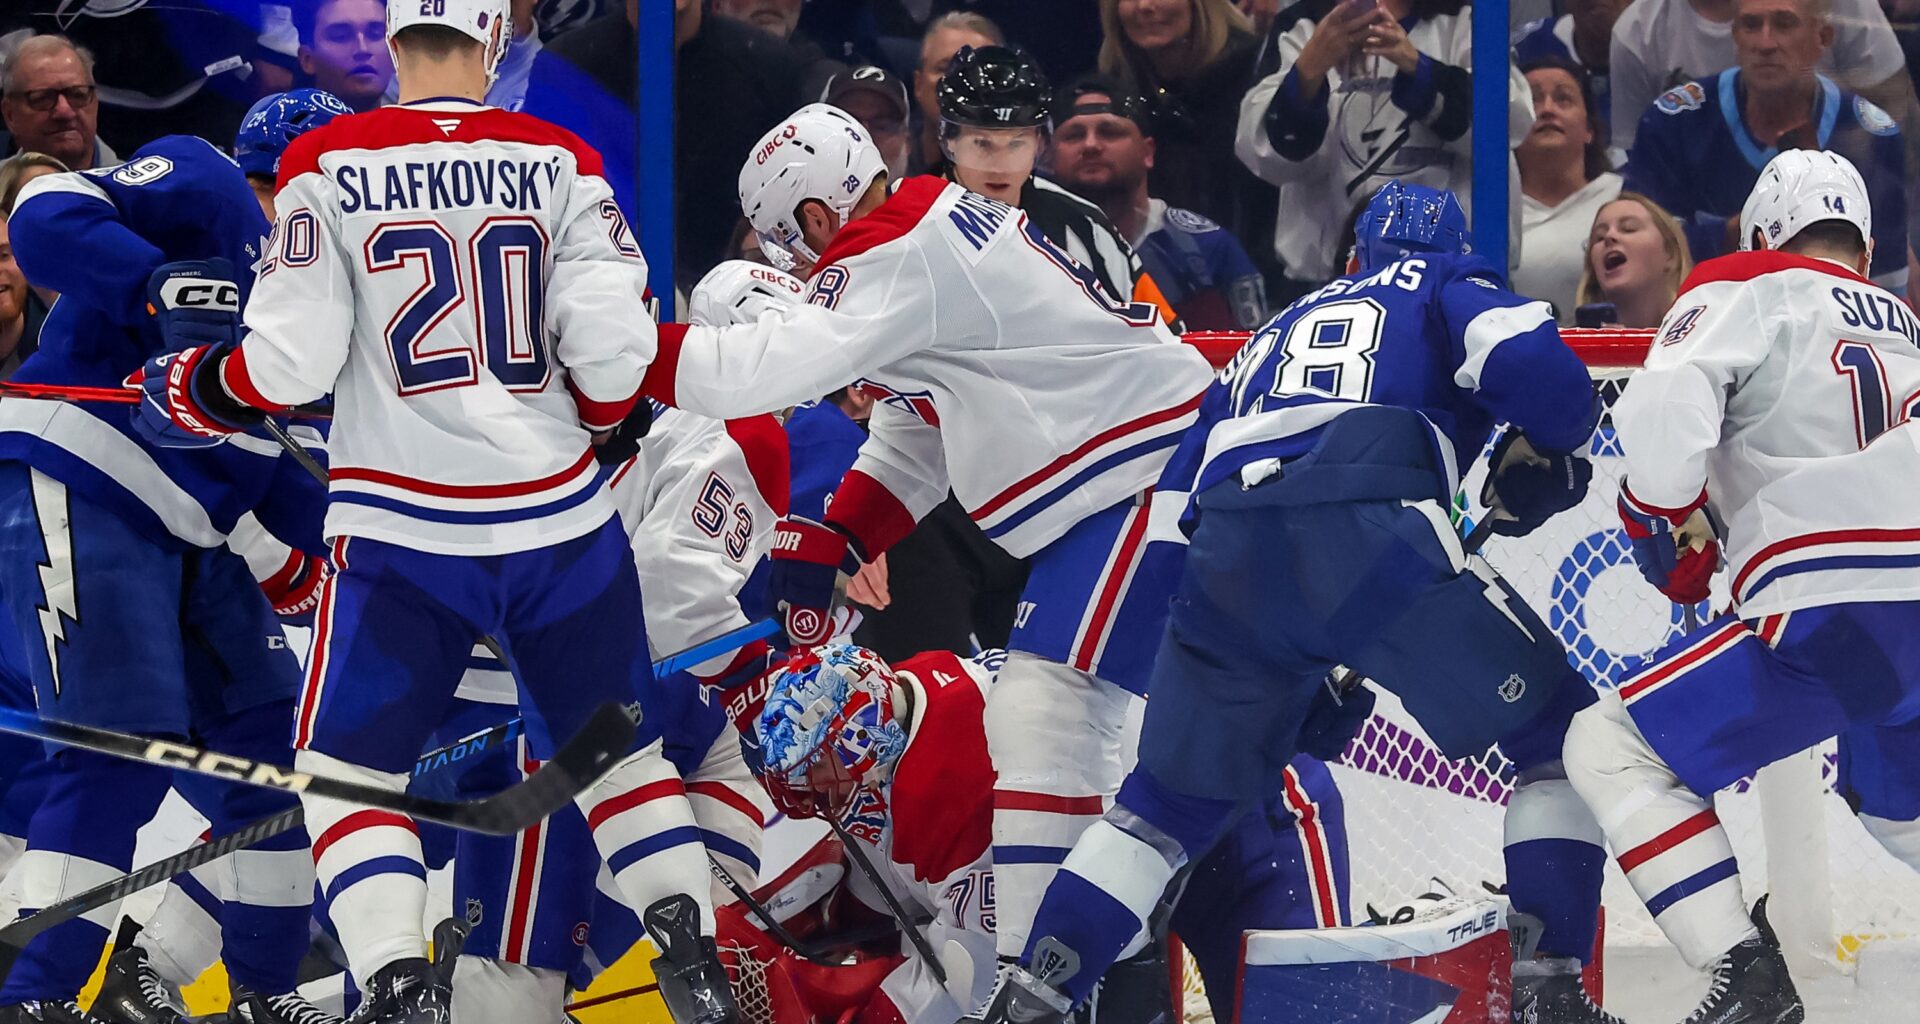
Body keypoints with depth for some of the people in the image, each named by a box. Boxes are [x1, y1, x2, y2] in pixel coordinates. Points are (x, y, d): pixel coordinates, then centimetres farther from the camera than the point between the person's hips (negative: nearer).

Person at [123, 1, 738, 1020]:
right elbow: (610, 347, -8)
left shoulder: (325, 164, -5)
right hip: (561, 525, 2)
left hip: (403, 532, -2)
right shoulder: (558, 161, -1)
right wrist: (610, 422, 14)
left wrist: (189, 392, 13)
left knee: (348, 762, 9)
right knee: (616, 744, 19)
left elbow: (289, 364, -7)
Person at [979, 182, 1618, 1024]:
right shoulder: (1446, 286, 24)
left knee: (1173, 799, 21)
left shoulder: (1275, 334, 38)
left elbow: (1179, 503, 34)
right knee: (1560, 736, 9)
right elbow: (1530, 365, 0)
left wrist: (1292, 677, 36)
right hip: (1370, 532, -5)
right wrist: (1555, 453, 21)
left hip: (1228, 566, 5)